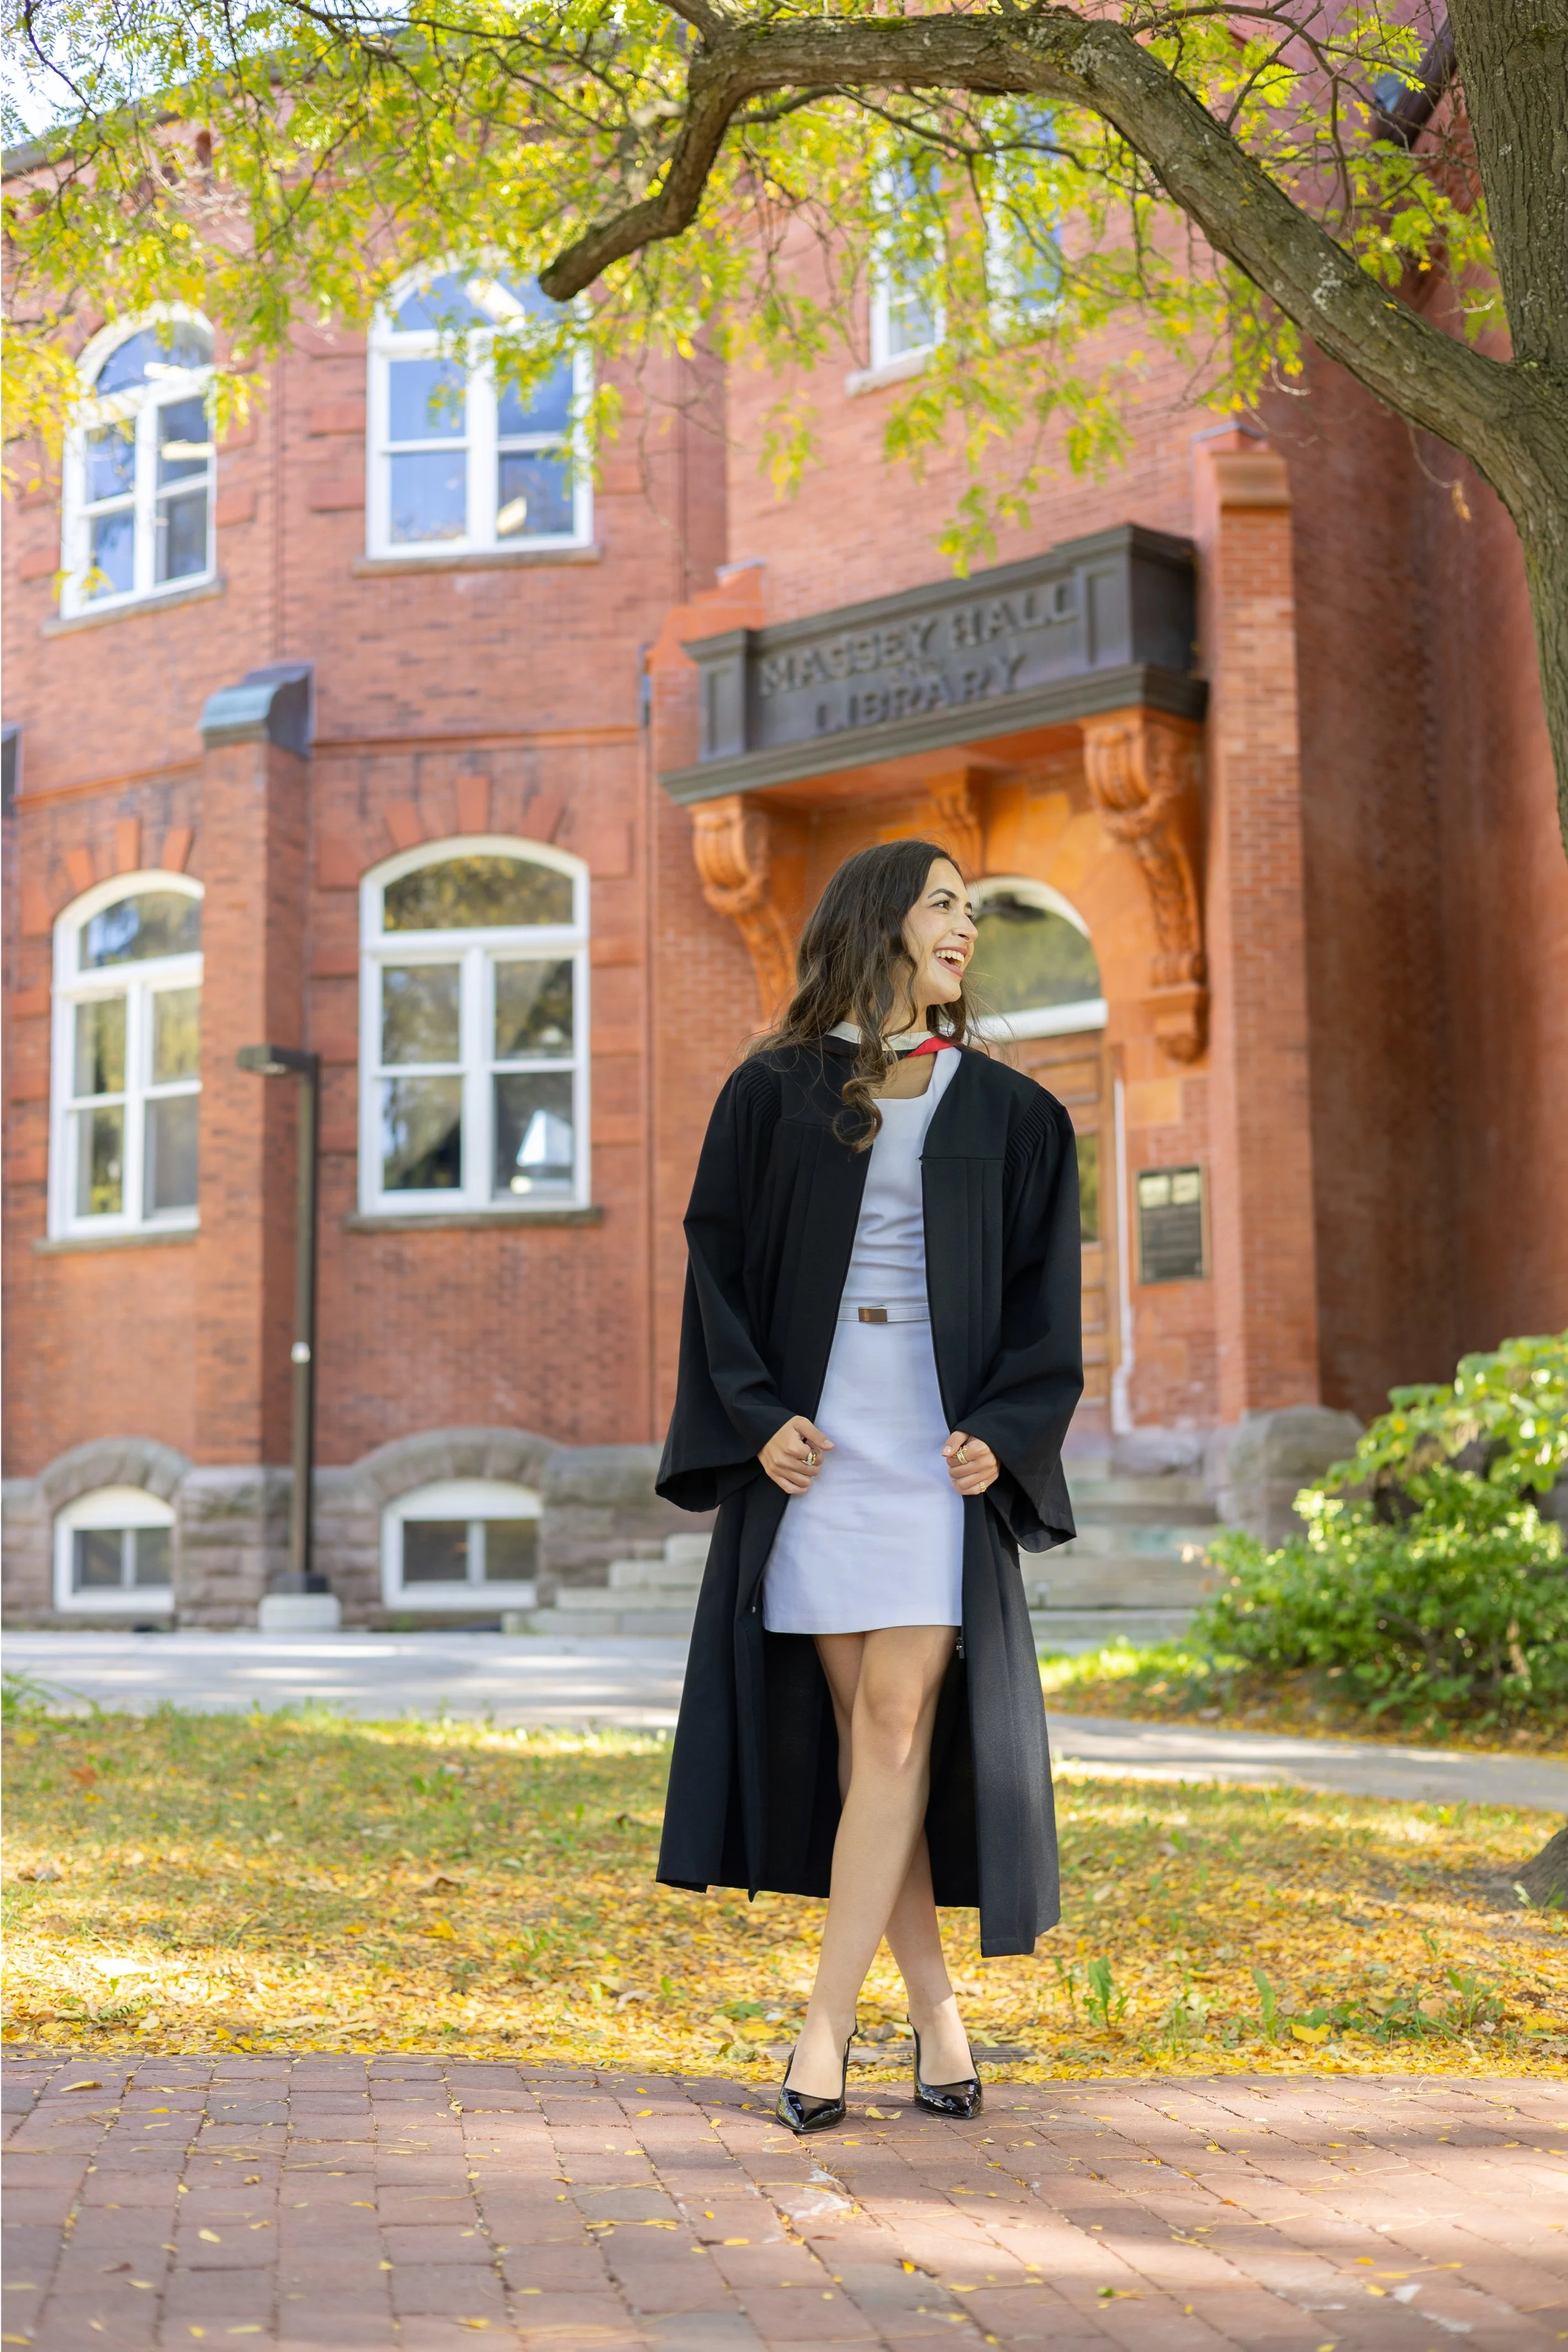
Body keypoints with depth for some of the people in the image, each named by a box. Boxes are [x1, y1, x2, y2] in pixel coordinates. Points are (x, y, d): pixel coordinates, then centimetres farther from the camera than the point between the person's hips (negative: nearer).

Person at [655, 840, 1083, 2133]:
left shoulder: (1006, 1110, 10)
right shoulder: (775, 1091, 7)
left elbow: (1045, 1288, 8)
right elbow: (718, 1256, 5)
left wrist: (1002, 1431, -7)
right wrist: (757, 1415, -8)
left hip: (941, 1441, 0)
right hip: (813, 1439, 0)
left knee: (897, 1723, -10)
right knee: (857, 1727, 1)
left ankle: (825, 2024, -7)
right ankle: (935, 2010, 11)